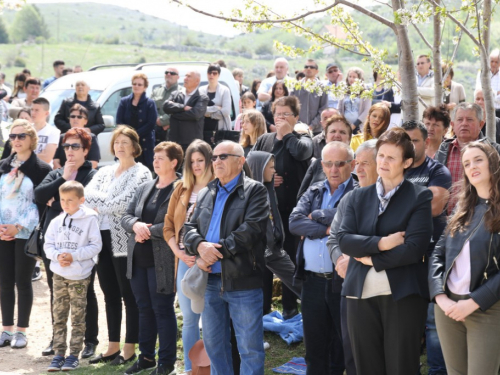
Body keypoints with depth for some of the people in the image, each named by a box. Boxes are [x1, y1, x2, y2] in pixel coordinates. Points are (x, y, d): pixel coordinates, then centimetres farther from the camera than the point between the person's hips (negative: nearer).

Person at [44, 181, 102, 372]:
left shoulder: (90, 220, -7)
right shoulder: (57, 221, 6)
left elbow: (95, 246, -10)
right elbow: (48, 245, 7)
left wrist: (74, 256, -18)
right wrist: (57, 255, -13)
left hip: (80, 276, -4)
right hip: (59, 275, 4)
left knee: (78, 318, 2)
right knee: (59, 316, 7)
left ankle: (74, 354, 9)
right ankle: (59, 354, 14)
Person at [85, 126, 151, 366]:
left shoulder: (141, 173, -4)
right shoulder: (104, 172, 15)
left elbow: (124, 204, -15)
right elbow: (87, 195, 2)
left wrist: (99, 204, -5)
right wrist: (109, 202, -12)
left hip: (124, 240, -6)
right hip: (103, 238, 6)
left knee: (129, 295, 0)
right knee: (110, 295, 11)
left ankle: (129, 349, 6)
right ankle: (113, 346, 19)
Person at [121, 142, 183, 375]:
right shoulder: (144, 188, 13)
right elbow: (126, 216, 12)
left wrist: (147, 231, -15)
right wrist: (136, 225, -11)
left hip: (163, 261, -7)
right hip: (138, 259, 7)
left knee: (162, 309, 2)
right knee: (144, 308, 15)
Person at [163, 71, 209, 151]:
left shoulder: (202, 98, 0)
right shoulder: (175, 94, 14)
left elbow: (195, 114, -16)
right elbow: (166, 106, -3)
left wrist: (175, 113, -6)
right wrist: (183, 107, -13)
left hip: (193, 143, -4)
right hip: (175, 141, 4)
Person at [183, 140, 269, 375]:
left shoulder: (255, 191, -3)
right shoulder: (205, 195, 17)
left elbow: (251, 229, -15)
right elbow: (190, 228, 11)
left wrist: (215, 253, -16)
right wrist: (200, 245, -13)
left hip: (243, 280, -6)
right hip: (210, 280, 6)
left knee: (250, 348, 0)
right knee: (213, 345, 14)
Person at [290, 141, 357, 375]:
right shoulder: (314, 192, 13)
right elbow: (294, 222, -1)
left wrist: (317, 215, -6)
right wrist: (328, 229, -12)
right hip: (313, 281, 5)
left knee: (344, 351, 5)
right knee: (314, 350, 13)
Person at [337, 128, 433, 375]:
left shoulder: (420, 197, -1)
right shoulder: (358, 197, 12)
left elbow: (414, 249, -12)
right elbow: (343, 239, -1)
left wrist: (372, 259, -7)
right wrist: (381, 243, -14)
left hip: (403, 296, -4)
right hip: (361, 294, 4)